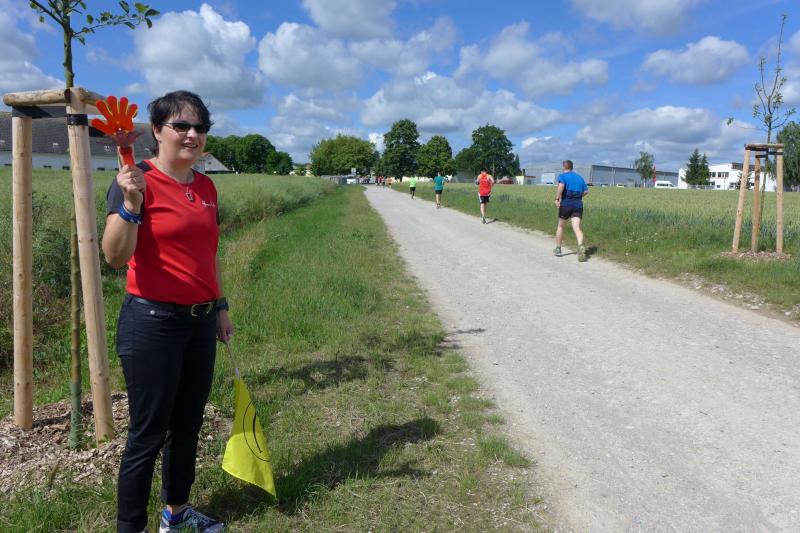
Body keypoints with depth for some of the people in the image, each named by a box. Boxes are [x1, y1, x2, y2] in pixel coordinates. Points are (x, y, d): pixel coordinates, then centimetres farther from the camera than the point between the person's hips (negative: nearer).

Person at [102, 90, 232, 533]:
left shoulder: (206, 186, 9)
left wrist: (220, 306, 17)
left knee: (188, 425, 18)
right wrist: (131, 204, -33)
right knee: (148, 434, 4)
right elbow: (115, 256, -19)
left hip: (200, 321, 7)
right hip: (153, 321, -7)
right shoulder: (137, 180, -11)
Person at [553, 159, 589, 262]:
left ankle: (558, 249, 26)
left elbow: (561, 185, -19)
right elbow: (586, 191, 16)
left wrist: (557, 198, -17)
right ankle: (580, 246, -35)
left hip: (566, 204, -3)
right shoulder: (579, 177, 18)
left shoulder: (562, 175, 2)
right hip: (578, 204, 3)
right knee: (576, 227, -9)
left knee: (560, 226, 16)